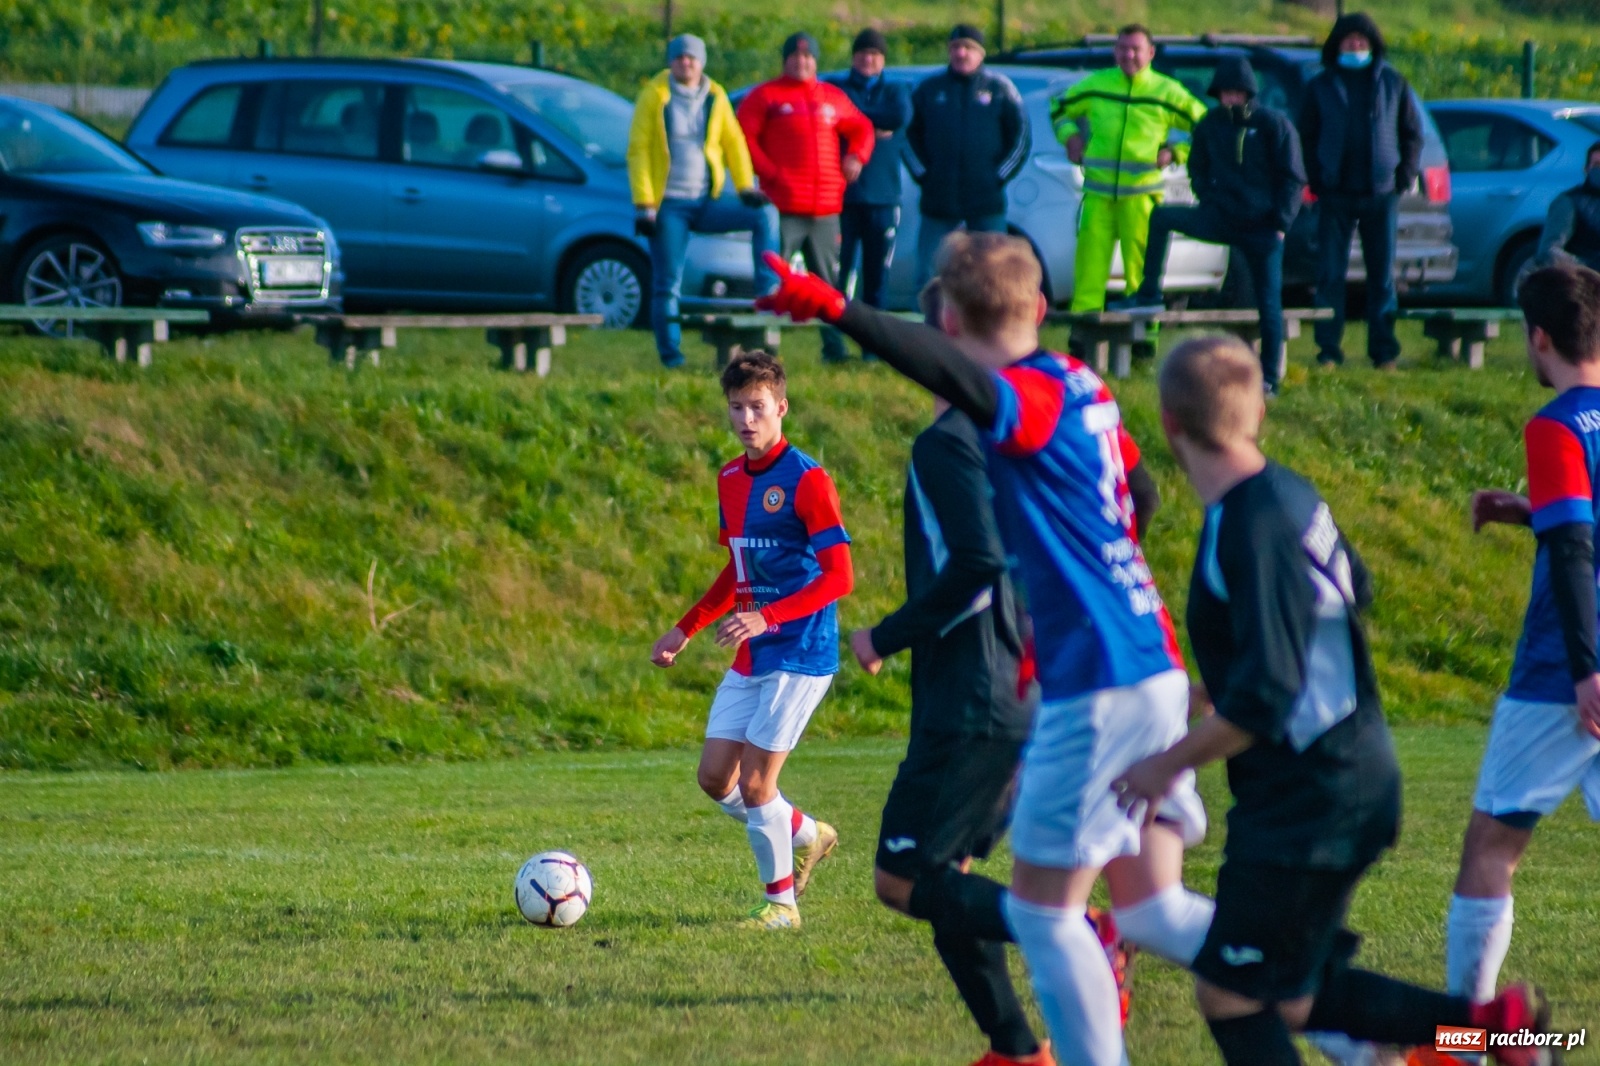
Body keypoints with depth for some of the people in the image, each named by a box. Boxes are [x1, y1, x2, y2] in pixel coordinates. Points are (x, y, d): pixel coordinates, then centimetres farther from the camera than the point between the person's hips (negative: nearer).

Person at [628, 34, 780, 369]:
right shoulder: (654, 97, -3)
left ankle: (768, 290, -16)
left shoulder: (715, 97, 7)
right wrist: (644, 205, -11)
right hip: (669, 205, -3)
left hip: (707, 202, 3)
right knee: (667, 284, -4)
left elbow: (733, 142, 9)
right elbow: (638, 150, -5)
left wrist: (746, 187, -5)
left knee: (765, 214, -16)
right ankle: (670, 353, 1)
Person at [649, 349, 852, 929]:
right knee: (715, 777, 7)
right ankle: (807, 836, 30)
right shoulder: (730, 480, 11)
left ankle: (781, 903, 8)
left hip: (799, 653, -8)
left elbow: (839, 577, -19)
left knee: (755, 781, -8)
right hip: (750, 657, 8)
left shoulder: (807, 480, -15)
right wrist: (686, 628, 21)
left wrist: (766, 619, -28)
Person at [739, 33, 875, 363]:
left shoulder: (833, 97, 16)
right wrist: (769, 171, -11)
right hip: (784, 208, -4)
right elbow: (744, 136, -3)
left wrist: (856, 156, 7)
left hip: (826, 208, 4)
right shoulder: (766, 96, 3)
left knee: (829, 280, 8)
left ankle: (833, 348, 12)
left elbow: (861, 127, 26)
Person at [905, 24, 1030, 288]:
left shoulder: (999, 88, 4)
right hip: (937, 203, 1)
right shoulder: (929, 89, 8)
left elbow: (1021, 137, 5)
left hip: (987, 205, -1)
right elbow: (909, 135, 13)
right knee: (928, 276, 0)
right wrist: (922, 175, 2)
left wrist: (999, 177, -3)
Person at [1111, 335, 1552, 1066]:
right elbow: (1355, 589, 25)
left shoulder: (1252, 530, -23)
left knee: (1230, 995, -1)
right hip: (1350, 779, 9)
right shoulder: (1287, 494, 5)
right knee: (1291, 997, 16)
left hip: (1311, 806, -9)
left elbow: (1264, 697, -28)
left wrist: (1170, 764, -15)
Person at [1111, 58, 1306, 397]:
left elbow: (1293, 178, -3)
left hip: (1262, 226, -4)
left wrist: (1280, 223, -10)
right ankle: (1148, 293, -5)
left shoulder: (1274, 125, -4)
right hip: (1221, 220, 4)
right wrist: (1210, 201, 3)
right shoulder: (1209, 126, 5)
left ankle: (1270, 378, 2)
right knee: (1161, 217, -10)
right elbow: (1198, 171, 20)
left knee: (1269, 303, -5)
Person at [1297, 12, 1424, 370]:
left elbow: (1412, 132, 11)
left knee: (1382, 275, 3)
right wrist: (1316, 180, -3)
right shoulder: (1321, 86, 7)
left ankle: (1384, 351, 8)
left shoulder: (1392, 83, 7)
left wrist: (1404, 176, 0)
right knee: (1330, 275, -3)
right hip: (1336, 196, 0)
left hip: (1380, 193, 0)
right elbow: (1306, 137, 8)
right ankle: (1329, 350, 0)